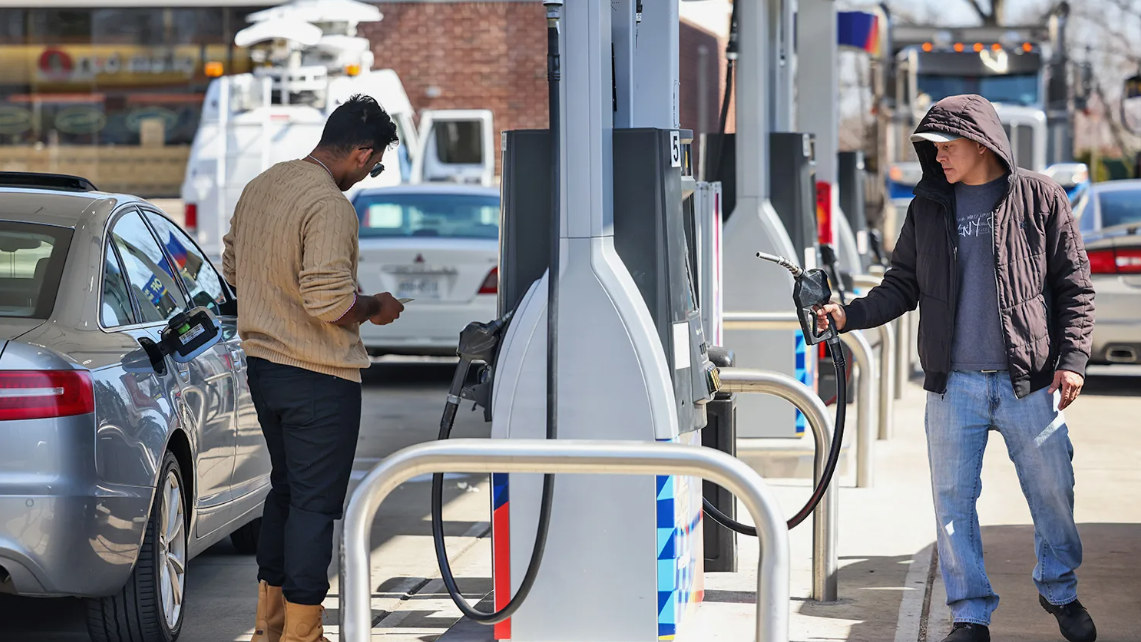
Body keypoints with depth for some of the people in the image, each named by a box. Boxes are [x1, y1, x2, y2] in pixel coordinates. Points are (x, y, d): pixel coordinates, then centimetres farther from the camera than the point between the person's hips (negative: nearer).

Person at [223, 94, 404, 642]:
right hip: (320, 379, -9)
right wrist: (374, 308, -8)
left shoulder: (260, 186, 7)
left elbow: (232, 268, 17)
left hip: (263, 365, 9)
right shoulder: (330, 206, -21)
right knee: (315, 503, 0)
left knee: (284, 490, 20)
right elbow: (330, 302, -26)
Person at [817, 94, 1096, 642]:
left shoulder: (1039, 198, 0)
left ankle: (1059, 591, 31)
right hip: (954, 383, 2)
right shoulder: (928, 207, 8)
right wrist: (851, 315, -6)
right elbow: (903, 286, 10)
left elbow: (1074, 284, 2)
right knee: (953, 499, 3)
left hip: (1030, 381, -2)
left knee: (1052, 492, 7)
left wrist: (1072, 358, -5)